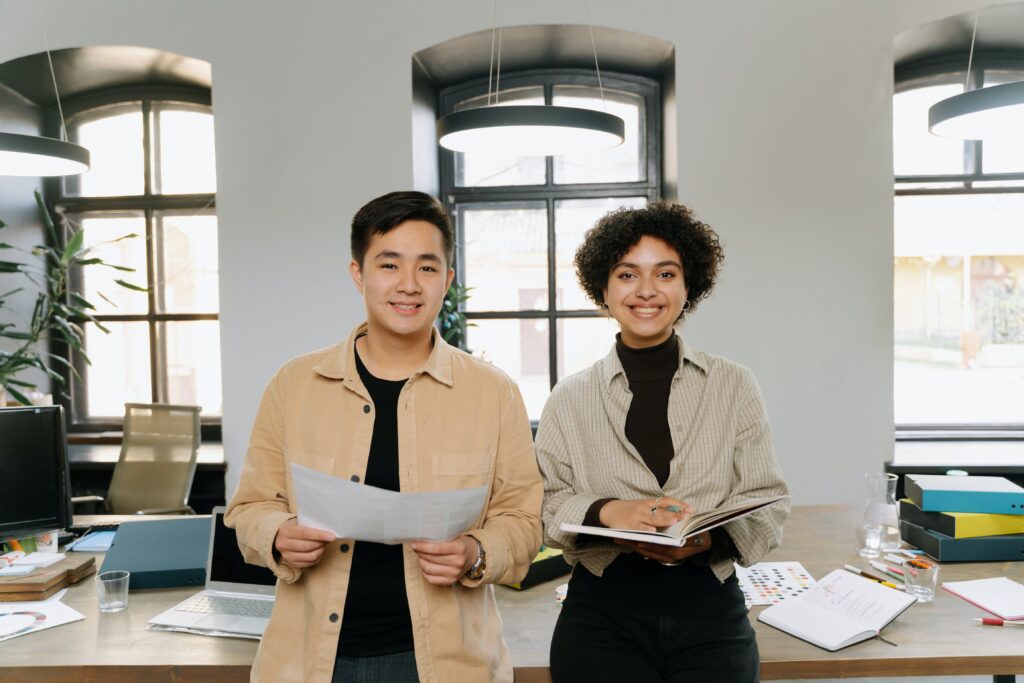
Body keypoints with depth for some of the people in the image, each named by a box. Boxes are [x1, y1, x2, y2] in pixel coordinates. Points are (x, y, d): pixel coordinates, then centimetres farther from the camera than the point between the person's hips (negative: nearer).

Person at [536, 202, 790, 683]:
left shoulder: (734, 386, 2)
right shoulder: (570, 399, 3)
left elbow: (767, 503, 0)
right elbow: (545, 505, -2)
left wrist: (707, 537, -19)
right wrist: (606, 512, -21)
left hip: (711, 611, 1)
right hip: (603, 613, 0)